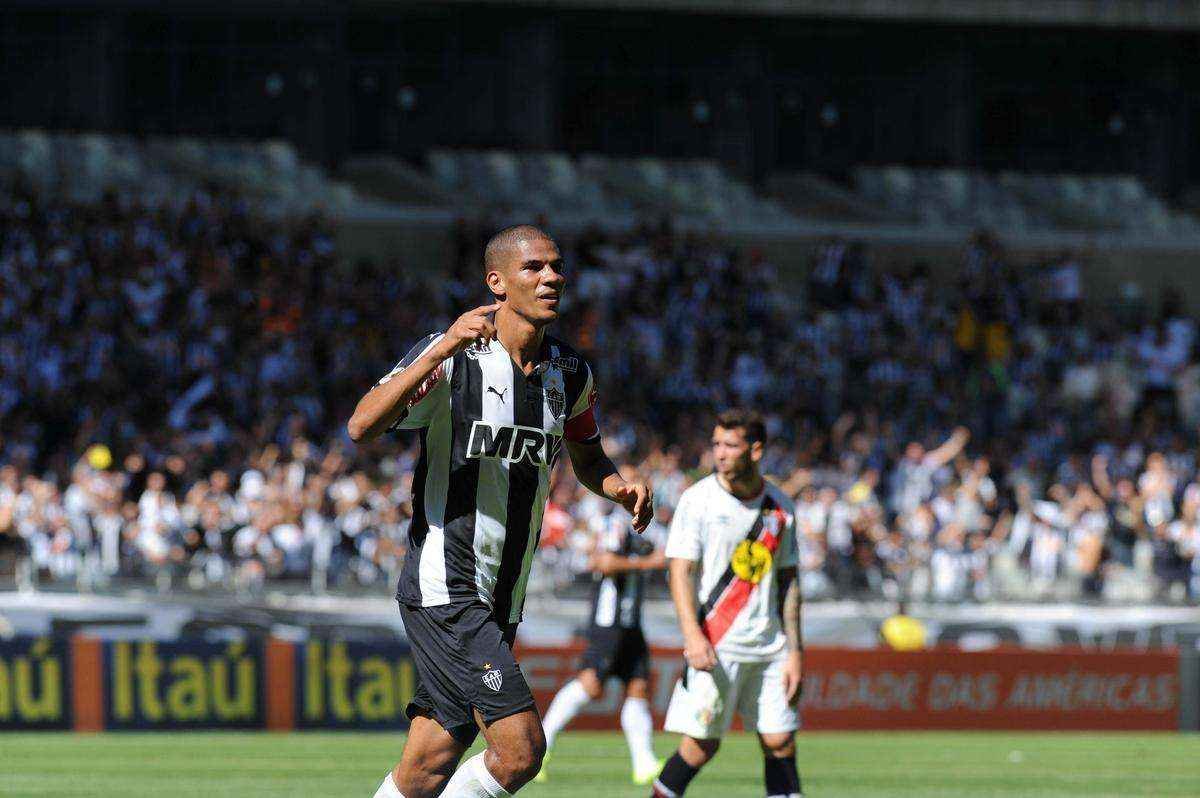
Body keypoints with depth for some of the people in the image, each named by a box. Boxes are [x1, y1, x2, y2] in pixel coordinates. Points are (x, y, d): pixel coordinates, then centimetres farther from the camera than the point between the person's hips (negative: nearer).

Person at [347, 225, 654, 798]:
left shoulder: (571, 373, 9)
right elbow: (362, 427, -24)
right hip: (444, 589, -7)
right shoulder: (452, 356, -12)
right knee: (521, 749, -18)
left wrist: (620, 487, 2)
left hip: (503, 599, 7)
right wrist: (443, 351, -34)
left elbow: (587, 460, 26)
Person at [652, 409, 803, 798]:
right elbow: (680, 571, -8)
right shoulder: (698, 499, -3)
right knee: (702, 743, -8)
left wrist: (794, 650, 8)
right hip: (715, 646, -4)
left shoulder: (779, 505, 9)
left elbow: (788, 581, 14)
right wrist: (693, 634, -21)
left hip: (769, 646, 4)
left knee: (780, 742, 0)